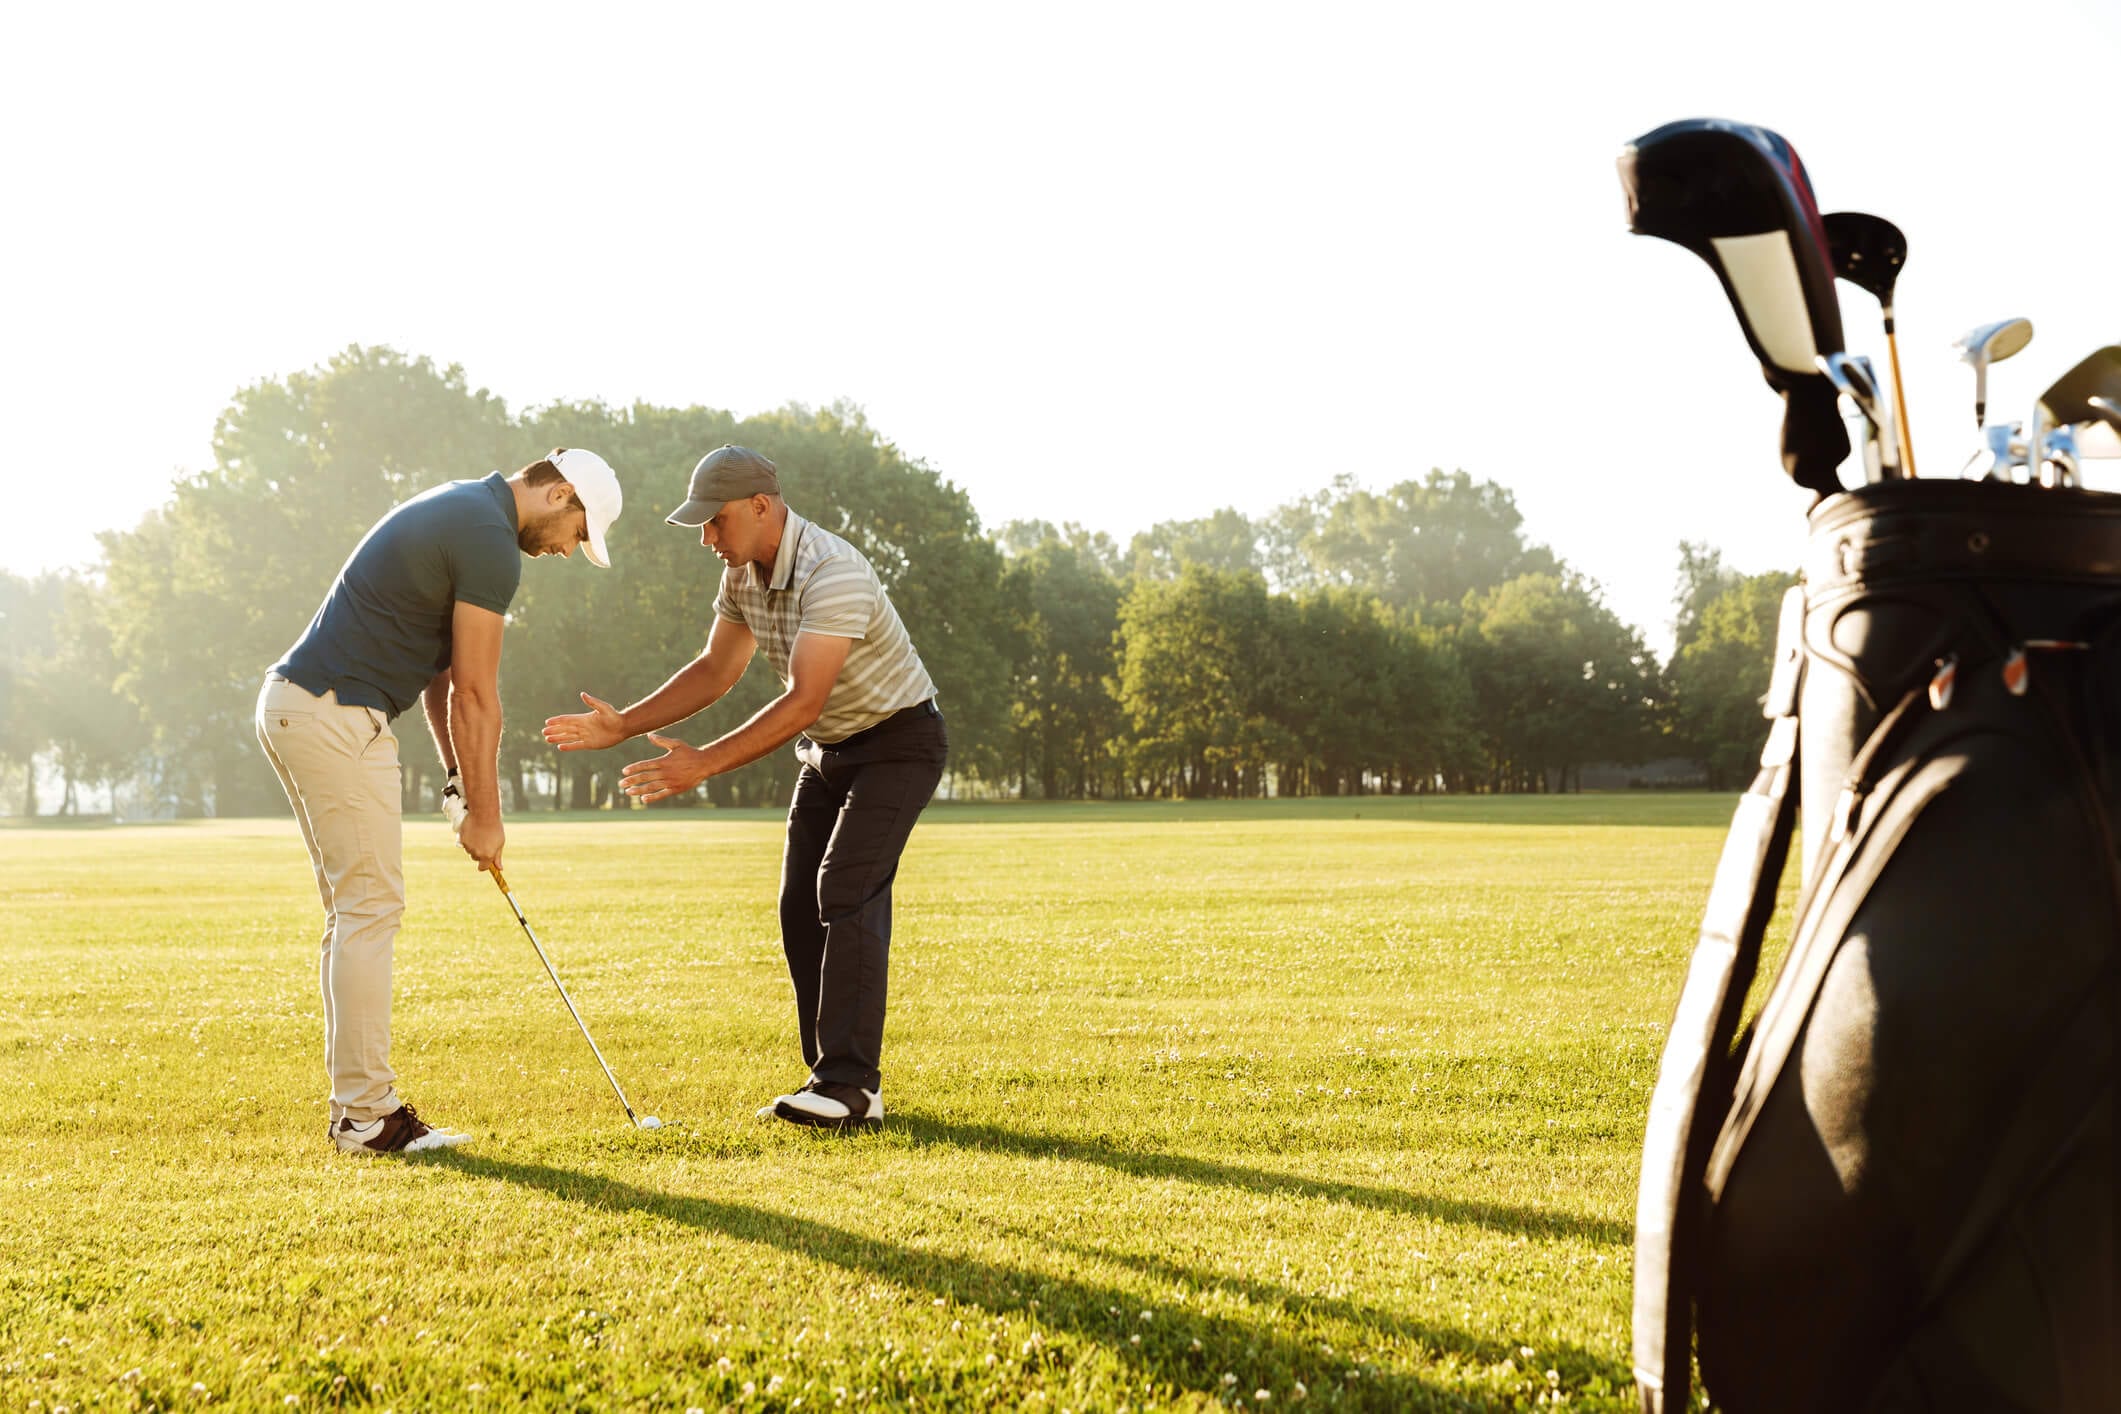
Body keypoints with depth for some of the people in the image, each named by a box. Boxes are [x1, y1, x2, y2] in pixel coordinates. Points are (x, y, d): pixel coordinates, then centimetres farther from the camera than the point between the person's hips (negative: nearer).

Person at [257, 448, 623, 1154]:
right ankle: (368, 1114, -4)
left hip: (293, 705, 11)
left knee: (357, 911, 13)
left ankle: (356, 1101, 16)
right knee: (370, 907, -7)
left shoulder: (460, 508, 19)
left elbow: (441, 668, 19)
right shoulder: (491, 543, -14)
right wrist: (485, 813, -3)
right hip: (338, 717, -11)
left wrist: (458, 779, 14)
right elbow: (475, 694, -11)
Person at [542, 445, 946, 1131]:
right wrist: (625, 725, -1)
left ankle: (848, 1086, -23)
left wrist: (702, 763, -36)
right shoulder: (743, 572, -1)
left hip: (897, 742, -9)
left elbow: (802, 701, -34)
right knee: (801, 906, 2)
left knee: (847, 891, -21)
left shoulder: (832, 573, -30)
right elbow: (716, 670, 8)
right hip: (827, 747, 9)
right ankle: (840, 1079, 7)